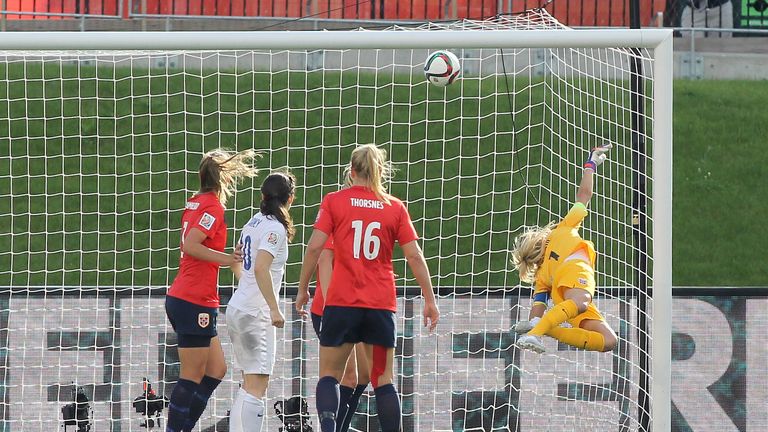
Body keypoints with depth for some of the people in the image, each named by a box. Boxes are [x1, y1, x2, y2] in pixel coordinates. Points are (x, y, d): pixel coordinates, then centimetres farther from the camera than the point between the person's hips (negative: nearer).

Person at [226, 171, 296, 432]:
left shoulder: (253, 223, 12)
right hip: (255, 313, -9)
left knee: (249, 383, 15)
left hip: (237, 307, 9)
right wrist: (274, 309, -23)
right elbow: (260, 268, -25)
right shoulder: (275, 228, -13)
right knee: (257, 386, -12)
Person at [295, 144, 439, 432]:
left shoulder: (334, 201, 2)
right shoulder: (395, 208, 5)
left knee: (329, 375, 6)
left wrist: (303, 289, 4)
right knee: (383, 381, 7)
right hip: (381, 304, 1)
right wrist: (429, 300, 7)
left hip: (341, 301, -1)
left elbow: (315, 247, -5)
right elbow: (414, 256, 2)